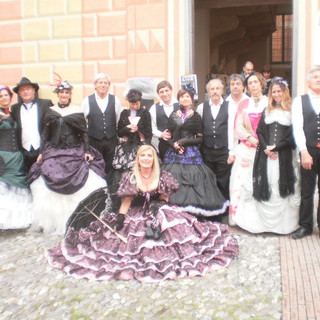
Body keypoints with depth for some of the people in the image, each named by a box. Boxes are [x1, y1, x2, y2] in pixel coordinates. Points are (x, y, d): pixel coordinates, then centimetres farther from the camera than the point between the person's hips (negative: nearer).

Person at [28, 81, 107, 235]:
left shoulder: (77, 110, 4)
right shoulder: (50, 111, 10)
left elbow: (84, 132, 3)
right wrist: (42, 152, 5)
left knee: (79, 189, -5)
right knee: (50, 191, 0)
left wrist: (87, 151, -5)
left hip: (75, 153, -2)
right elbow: (45, 133, 11)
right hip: (54, 153, 2)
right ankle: (55, 221, 12)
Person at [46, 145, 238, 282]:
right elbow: (126, 201, -2)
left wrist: (158, 209, -16)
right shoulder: (130, 178, 0)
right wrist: (120, 217, -15)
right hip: (136, 215, 0)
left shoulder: (162, 177, 1)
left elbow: (165, 199, 4)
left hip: (159, 214, 0)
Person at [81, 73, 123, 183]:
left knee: (110, 169, 10)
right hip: (94, 141, -1)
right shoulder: (87, 101, -1)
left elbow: (120, 121, 7)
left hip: (111, 141, 1)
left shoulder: (115, 100, 1)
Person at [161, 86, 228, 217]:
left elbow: (200, 138, 2)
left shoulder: (196, 116, 6)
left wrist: (185, 141, -10)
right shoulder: (173, 116, 13)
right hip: (174, 154, 2)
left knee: (193, 178, -12)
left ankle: (192, 211, -4)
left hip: (191, 153, -2)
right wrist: (174, 145, -8)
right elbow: (169, 136, 12)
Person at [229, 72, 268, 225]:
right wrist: (251, 139, -12)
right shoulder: (244, 104, 13)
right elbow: (238, 128, 5)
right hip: (246, 150, 2)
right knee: (241, 182, -3)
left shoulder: (269, 103, 6)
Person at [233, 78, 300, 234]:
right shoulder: (267, 110, 14)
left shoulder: (291, 110, 0)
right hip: (265, 154, 3)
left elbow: (293, 135, -6)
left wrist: (276, 148, -12)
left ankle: (282, 223, 12)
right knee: (264, 186, 3)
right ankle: (263, 221, 11)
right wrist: (265, 148, -7)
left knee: (282, 186, 1)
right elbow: (260, 131, 8)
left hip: (284, 155, -3)